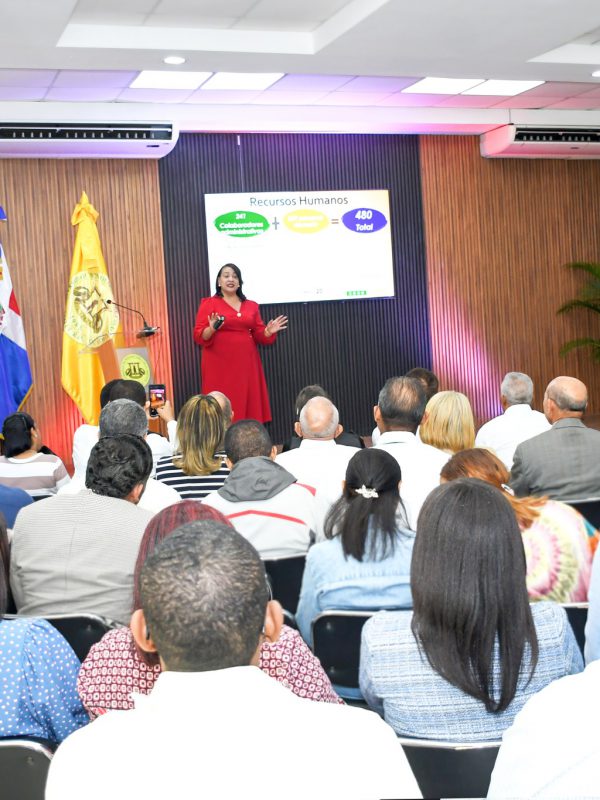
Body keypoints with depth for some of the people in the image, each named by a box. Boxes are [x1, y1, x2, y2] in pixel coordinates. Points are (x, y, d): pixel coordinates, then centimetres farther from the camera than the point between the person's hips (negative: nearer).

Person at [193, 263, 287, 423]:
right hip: (220, 366, -4)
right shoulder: (208, 304, 2)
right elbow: (199, 336, -4)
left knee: (250, 408, 0)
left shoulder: (251, 306, 14)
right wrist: (211, 329, -23)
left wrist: (269, 331, -5)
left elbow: (258, 335, 14)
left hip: (246, 364, 4)